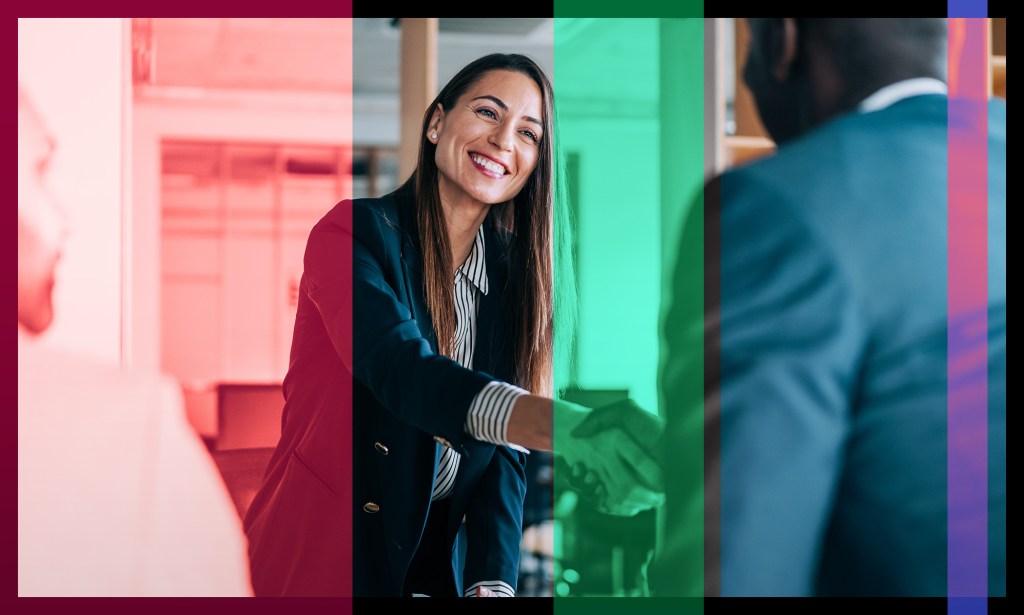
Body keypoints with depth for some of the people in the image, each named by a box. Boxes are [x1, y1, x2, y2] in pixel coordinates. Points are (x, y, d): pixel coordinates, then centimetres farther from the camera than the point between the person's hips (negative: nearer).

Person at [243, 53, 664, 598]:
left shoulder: (522, 279, 6)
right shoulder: (355, 231, -9)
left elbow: (504, 452, 0)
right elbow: (401, 369, -26)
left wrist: (492, 584, -17)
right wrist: (559, 424, -43)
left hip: (441, 562, 5)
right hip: (321, 551, -4)